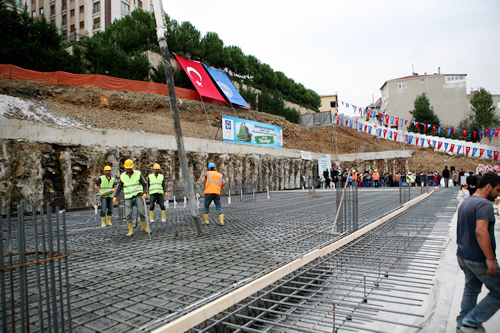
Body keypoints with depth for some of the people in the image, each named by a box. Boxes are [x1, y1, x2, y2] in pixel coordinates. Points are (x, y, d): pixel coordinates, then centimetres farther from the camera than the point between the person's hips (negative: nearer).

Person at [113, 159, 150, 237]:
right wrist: (115, 196, 9)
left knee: (141, 212, -7)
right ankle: (131, 231, 4)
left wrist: (145, 193, -6)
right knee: (128, 215, -4)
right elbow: (119, 187, 17)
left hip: (138, 196, -2)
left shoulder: (138, 174, 3)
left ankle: (145, 227, 10)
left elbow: (145, 184, 7)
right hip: (128, 198, 2)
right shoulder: (122, 176, 9)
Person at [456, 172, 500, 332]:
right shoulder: (484, 204, -18)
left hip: (463, 256, 9)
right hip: (479, 259, -9)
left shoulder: (465, 202, 12)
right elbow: (481, 231, -29)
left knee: (471, 289, 20)